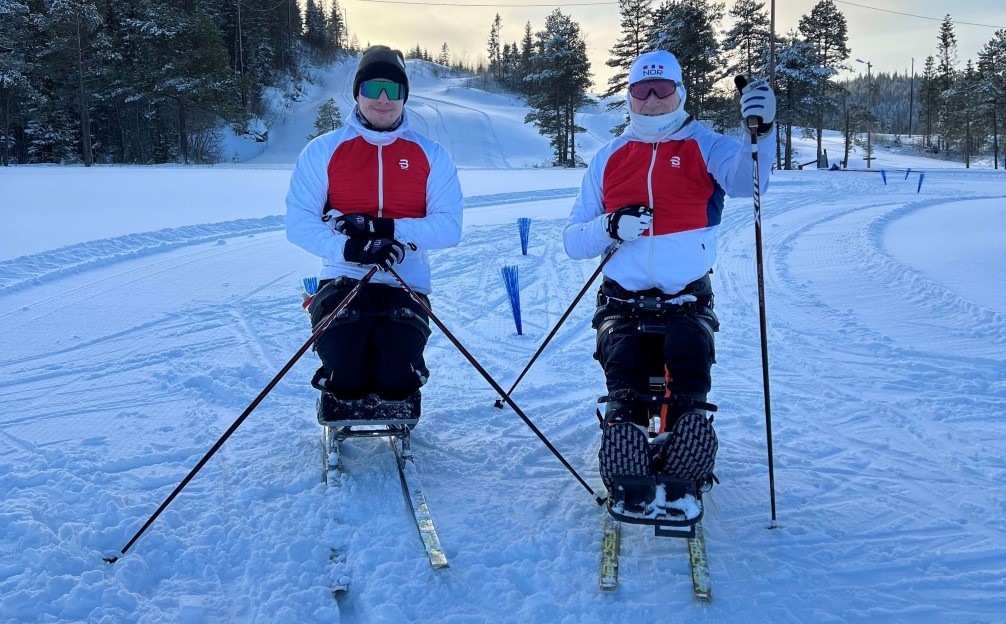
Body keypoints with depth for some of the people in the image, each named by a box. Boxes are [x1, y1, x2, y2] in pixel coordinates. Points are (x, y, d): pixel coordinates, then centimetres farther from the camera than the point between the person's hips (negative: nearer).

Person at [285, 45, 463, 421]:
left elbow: (449, 227, -2)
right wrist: (347, 247, -20)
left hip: (406, 286, 0)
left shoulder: (430, 156, 8)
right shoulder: (323, 151, 6)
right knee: (345, 379, -21)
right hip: (343, 281, 0)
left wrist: (387, 227, -16)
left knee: (397, 382, -20)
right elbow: (299, 222, -2)